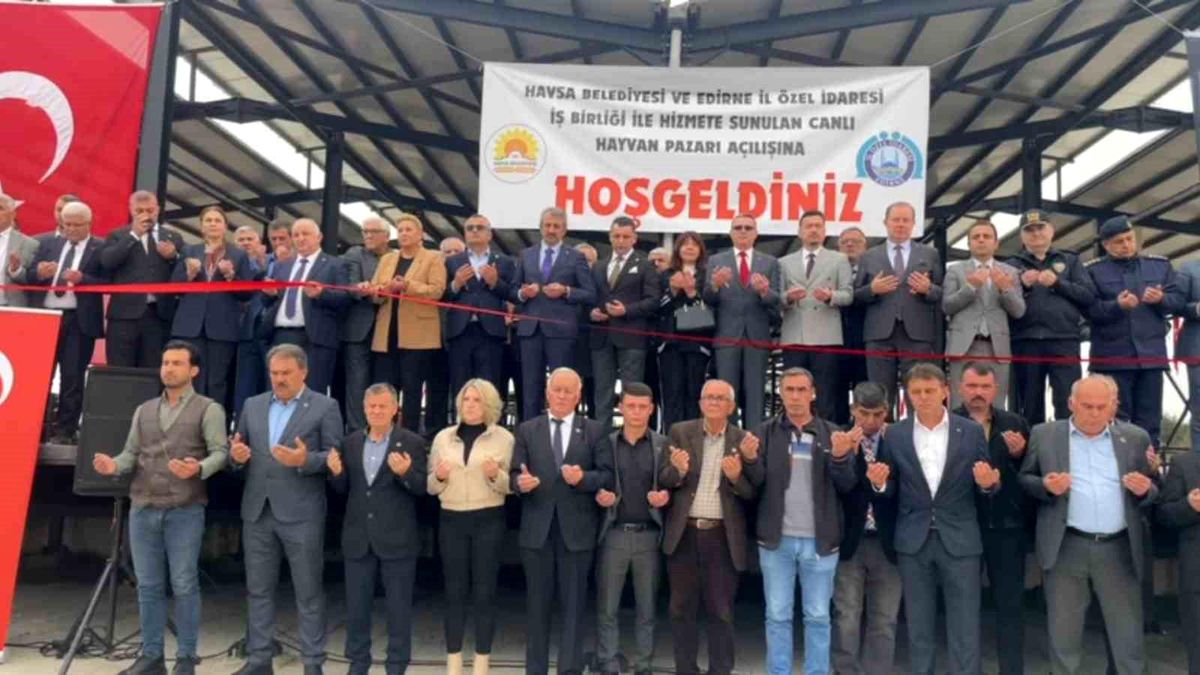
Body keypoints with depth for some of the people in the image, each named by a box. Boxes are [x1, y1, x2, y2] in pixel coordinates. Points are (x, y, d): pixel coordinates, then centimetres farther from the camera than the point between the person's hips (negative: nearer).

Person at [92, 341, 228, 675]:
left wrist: (199, 468, -27)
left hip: (185, 510, -4)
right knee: (148, 585, 10)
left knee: (184, 585, 0)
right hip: (142, 508, 5)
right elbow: (132, 452, 14)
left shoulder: (208, 409, 1)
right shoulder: (144, 410, 16)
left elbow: (220, 451, -7)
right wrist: (114, 464, -7)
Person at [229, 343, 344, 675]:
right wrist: (236, 455, -8)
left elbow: (335, 457, -6)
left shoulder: (325, 407, -2)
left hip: (301, 514, -4)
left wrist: (305, 460, -23)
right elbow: (239, 454, 15)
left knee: (309, 592, 3)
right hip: (257, 512, 5)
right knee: (258, 589, 11)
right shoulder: (253, 405, 13)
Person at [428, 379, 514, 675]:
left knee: (484, 591, 2)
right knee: (454, 591, 6)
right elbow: (431, 487, 11)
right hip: (451, 521, 2)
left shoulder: (503, 438, 0)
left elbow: (510, 486, 0)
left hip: (488, 521, -2)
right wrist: (439, 476, -11)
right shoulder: (443, 437, 8)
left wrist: (495, 475, -20)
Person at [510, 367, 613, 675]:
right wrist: (520, 481, -20)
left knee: (574, 603, 4)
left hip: (576, 528, -1)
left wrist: (583, 478, -20)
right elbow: (515, 472, 2)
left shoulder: (594, 431, 5)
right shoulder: (527, 430, 8)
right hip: (537, 528, 1)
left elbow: (608, 475, -2)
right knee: (537, 603, 10)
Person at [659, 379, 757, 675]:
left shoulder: (744, 440, 1)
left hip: (722, 536, -1)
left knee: (721, 611, 5)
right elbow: (664, 479, 1)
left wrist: (737, 477, -20)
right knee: (682, 609, 9)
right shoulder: (680, 432, 3)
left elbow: (752, 494, 0)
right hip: (684, 533, 1)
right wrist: (679, 470, -20)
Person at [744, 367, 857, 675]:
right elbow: (756, 484, -4)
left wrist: (840, 457, -20)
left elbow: (847, 486, -2)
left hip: (819, 539, 0)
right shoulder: (766, 432, 3)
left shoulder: (832, 433, 3)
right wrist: (751, 459, -24)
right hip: (777, 538, 0)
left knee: (818, 617, 9)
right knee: (778, 615, 8)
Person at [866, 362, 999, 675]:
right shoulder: (895, 434, 2)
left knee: (965, 627, 4)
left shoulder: (971, 431, 0)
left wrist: (988, 483, -19)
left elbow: (986, 485, 4)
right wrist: (879, 482, -16)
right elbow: (891, 490, 5)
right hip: (913, 541, 1)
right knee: (919, 626, 11)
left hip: (959, 540, -1)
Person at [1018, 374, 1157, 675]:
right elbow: (1024, 481, 6)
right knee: (1063, 632, 7)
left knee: (1128, 634, 9)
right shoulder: (1044, 435, 3)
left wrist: (1144, 490, -11)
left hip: (1119, 549, 1)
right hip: (1066, 548, -1)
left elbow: (1153, 492, 12)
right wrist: (1046, 486, -15)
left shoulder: (1135, 438, 7)